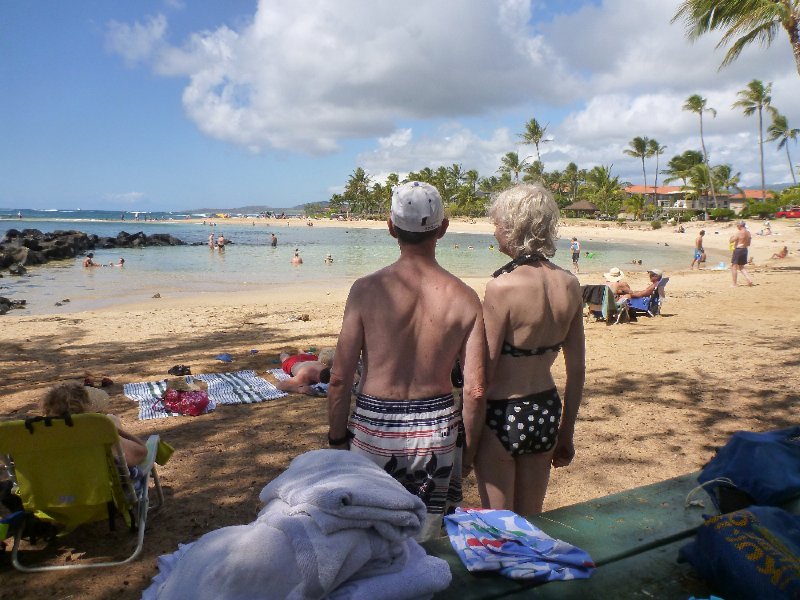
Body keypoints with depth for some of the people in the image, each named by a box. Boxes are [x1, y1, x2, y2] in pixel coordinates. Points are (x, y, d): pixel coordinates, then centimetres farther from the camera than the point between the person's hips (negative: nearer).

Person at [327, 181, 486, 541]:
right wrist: (467, 445, 10)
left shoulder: (367, 289, -13)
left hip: (375, 430, -2)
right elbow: (475, 390, -6)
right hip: (437, 430, 2)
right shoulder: (464, 298, -8)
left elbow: (340, 379, -10)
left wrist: (337, 438, 4)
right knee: (423, 544, 20)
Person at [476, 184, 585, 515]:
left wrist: (466, 435, -6)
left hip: (502, 416, -6)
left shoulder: (502, 287, -20)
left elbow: (483, 371, -18)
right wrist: (566, 433, 15)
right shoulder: (569, 284, -2)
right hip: (547, 413, 6)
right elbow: (577, 369, 4)